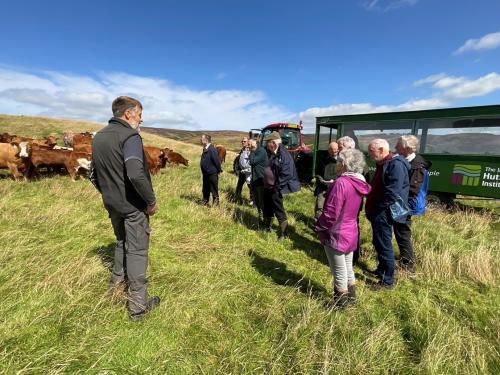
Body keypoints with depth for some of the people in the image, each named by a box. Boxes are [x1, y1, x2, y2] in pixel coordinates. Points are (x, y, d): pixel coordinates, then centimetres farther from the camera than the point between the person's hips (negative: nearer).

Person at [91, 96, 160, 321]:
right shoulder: (130, 136, -17)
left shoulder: (98, 137, 9)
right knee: (136, 250, 2)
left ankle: (117, 281, 44)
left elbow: (94, 175, 15)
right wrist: (151, 201, -19)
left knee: (122, 241, 26)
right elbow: (137, 175, -31)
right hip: (133, 206, -8)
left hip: (112, 204, 8)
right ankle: (138, 305, 12)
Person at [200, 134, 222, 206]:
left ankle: (216, 200, 18)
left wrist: (219, 170, -13)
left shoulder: (212, 149, -21)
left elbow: (217, 160, -20)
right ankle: (205, 200, 35)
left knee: (213, 188, 4)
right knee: (205, 188, 20)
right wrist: (203, 171, 17)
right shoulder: (205, 149, 8)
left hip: (212, 173, -9)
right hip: (205, 173, 9)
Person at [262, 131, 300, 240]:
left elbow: (286, 174, -22)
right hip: (268, 187, 9)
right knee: (267, 209, 21)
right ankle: (267, 228, 40)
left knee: (279, 211, 3)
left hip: (275, 189, -9)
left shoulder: (283, 155, -18)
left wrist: (277, 186, -17)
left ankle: (284, 233, 18)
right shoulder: (271, 154, 9)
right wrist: (266, 183, 14)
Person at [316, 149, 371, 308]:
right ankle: (350, 296, 40)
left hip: (336, 234, -8)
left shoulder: (341, 183, -24)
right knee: (348, 268, 23)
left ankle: (339, 303, 25)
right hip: (351, 233, 8)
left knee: (339, 271, 8)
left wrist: (320, 228, -10)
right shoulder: (358, 183, 2)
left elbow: (331, 212, -23)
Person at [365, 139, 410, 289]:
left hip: (383, 214, -10)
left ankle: (388, 280, 16)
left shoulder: (396, 164, -20)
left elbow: (392, 193, -27)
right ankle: (381, 270, 39)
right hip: (378, 212, 10)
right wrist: (371, 209, 13)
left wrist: (377, 210, -18)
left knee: (384, 246, 1)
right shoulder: (383, 163, 12)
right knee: (378, 243, 21)